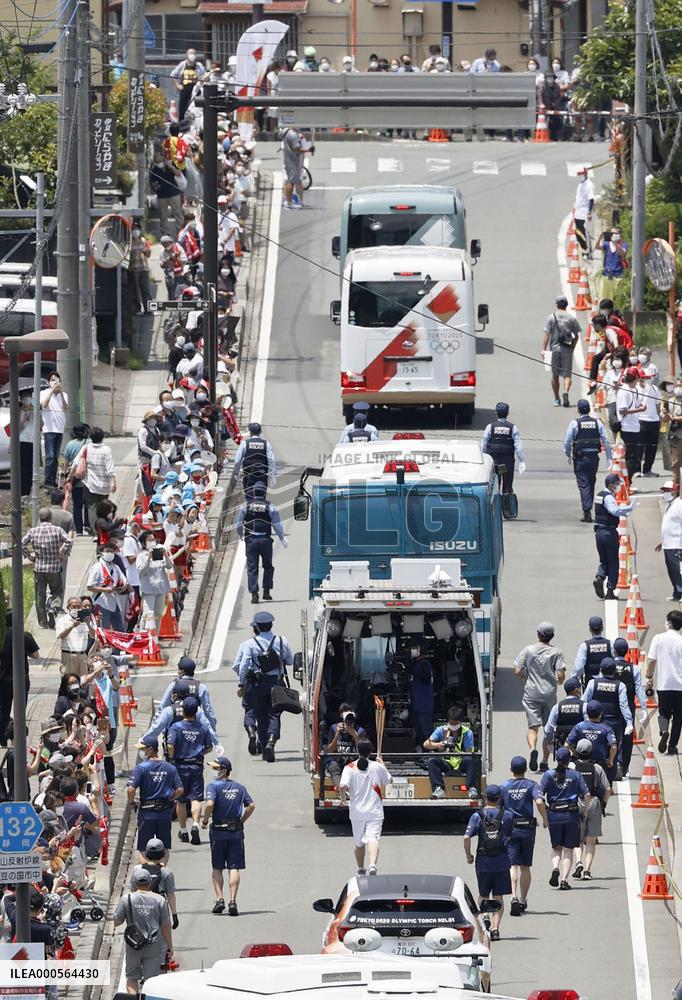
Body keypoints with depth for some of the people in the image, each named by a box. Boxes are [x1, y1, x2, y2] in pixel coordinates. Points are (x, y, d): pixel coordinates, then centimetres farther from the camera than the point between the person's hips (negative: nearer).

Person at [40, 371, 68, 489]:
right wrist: (52, 390, -19)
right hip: (49, 429, -4)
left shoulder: (63, 395, 11)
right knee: (50, 456, -11)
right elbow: (44, 404, -16)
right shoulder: (45, 393, 2)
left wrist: (61, 393, -14)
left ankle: (53, 480, 10)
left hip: (60, 429, 4)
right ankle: (48, 481, -11)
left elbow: (66, 408, -4)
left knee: (56, 457, 6)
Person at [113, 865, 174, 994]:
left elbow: (116, 922, -2)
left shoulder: (126, 899, -7)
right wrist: (170, 947, 7)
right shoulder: (160, 900, -4)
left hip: (133, 946, 0)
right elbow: (166, 926, -2)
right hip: (154, 947, 0)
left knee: (132, 977, 14)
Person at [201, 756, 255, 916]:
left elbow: (210, 804, -22)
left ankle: (219, 898, 0)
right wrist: (241, 821, 12)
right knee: (234, 868, 2)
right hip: (236, 831, 3)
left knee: (217, 867, 9)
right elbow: (251, 805, 3)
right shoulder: (239, 787, 8)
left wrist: (205, 821, -7)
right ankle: (232, 901, -7)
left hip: (218, 831, -3)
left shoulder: (214, 786, -7)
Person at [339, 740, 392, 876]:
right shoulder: (377, 767, -1)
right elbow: (389, 780, 17)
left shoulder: (350, 768, -5)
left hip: (357, 810, 1)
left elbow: (343, 786, -18)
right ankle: (372, 865, -36)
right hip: (374, 811, -1)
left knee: (358, 842, 19)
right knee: (373, 839, -12)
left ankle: (360, 870, 32)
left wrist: (343, 797, 4)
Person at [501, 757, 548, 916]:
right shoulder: (531, 785, -1)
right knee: (525, 867, 13)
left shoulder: (504, 787, 2)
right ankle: (523, 901, 20)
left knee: (513, 865, -6)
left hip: (509, 829, -1)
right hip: (527, 829, 1)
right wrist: (545, 819, -4)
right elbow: (539, 802, -17)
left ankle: (514, 897, -27)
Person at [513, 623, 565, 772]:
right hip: (550, 695, 0)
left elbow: (517, 671, -4)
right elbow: (560, 676, -9)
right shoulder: (556, 653, -2)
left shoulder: (527, 650, -1)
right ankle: (545, 761, 13)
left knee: (533, 727, -2)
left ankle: (533, 748, -31)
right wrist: (560, 681, 15)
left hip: (531, 694, 0)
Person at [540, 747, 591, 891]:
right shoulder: (575, 775, 0)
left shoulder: (549, 775, 0)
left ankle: (555, 868, -12)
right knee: (568, 849, 7)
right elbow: (587, 795, -5)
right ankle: (564, 879, -1)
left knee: (556, 847, 16)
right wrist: (585, 811, 9)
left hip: (554, 815, 1)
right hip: (572, 815, -1)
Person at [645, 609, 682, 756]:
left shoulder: (659, 638, -3)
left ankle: (663, 731, -18)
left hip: (663, 684, 0)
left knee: (664, 713, 11)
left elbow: (651, 660, -3)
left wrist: (649, 678, 8)